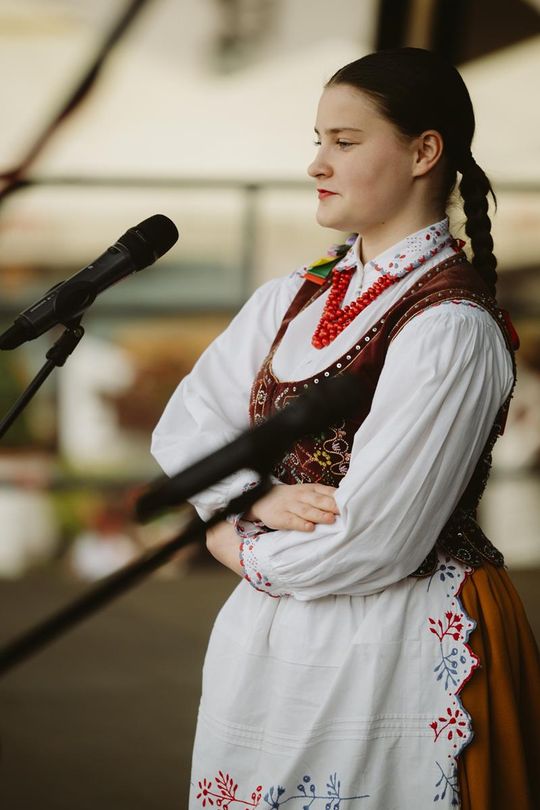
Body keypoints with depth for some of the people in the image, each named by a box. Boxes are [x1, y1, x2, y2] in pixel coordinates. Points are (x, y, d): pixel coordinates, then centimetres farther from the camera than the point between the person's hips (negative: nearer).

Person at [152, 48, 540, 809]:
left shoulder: (452, 328, -17)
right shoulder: (291, 301, 6)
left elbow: (367, 542, -19)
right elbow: (185, 428, 4)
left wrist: (239, 546, -5)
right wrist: (264, 500, -14)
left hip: (392, 654, -7)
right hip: (264, 643, 7)